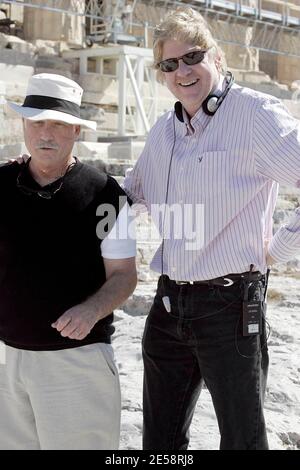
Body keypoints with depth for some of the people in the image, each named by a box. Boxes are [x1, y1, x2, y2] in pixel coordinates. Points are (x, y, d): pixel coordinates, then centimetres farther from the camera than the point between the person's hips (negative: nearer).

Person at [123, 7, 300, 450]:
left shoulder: (255, 114, -11)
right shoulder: (163, 130, 12)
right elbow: (132, 189, 27)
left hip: (230, 302, -7)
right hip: (168, 303, 7)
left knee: (243, 437, 7)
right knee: (160, 437, 18)